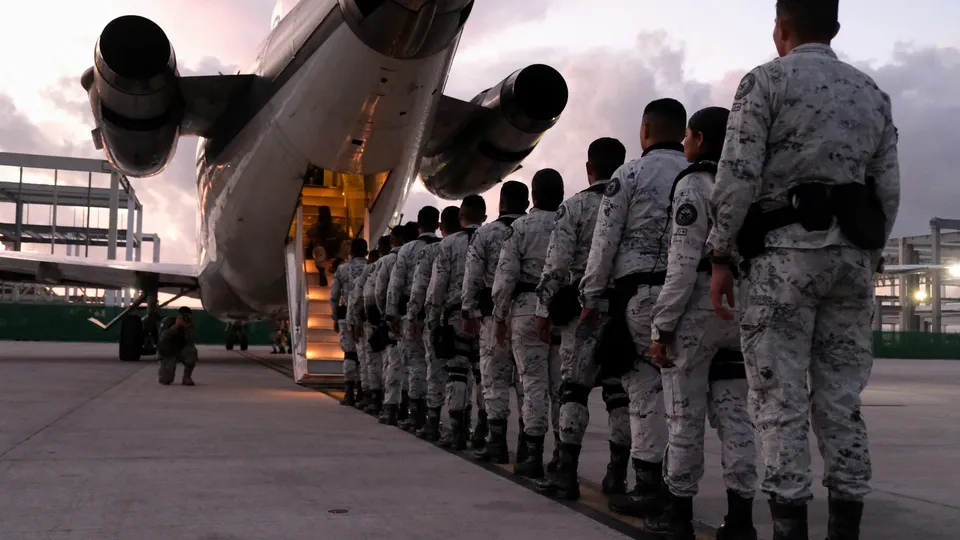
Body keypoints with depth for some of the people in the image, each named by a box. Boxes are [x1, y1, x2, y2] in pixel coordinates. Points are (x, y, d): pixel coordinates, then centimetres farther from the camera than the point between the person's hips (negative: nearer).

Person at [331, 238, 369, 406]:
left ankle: (349, 393, 3)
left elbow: (334, 296, 6)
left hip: (346, 315, 1)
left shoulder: (341, 269, 5)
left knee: (349, 353, 5)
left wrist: (335, 318, 13)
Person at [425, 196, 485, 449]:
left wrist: (432, 317, 5)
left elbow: (438, 283, -1)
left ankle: (457, 430, 0)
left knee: (457, 371, 1)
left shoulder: (449, 243, 2)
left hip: (457, 314, -1)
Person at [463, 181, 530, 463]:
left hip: (495, 313, -2)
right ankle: (526, 442, 11)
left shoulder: (486, 233, 0)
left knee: (495, 378, 3)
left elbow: (472, 277, -2)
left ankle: (497, 442, 2)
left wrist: (468, 313, 3)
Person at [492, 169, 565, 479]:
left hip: (528, 308, -2)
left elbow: (505, 277, -5)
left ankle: (534, 456, 0)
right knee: (561, 383, 8)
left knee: (534, 382, 1)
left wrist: (500, 317, 2)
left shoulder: (520, 228, -2)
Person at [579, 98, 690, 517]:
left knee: (646, 388, -3)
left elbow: (605, 241, -3)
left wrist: (590, 296, 3)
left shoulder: (630, 174, -1)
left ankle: (648, 486, -1)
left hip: (640, 291, -4)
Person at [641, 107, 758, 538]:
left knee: (685, 414, 0)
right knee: (735, 414, 6)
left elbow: (683, 262, -15)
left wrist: (662, 325, -13)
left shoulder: (693, 183, -7)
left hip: (698, 308, -7)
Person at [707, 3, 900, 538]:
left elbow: (737, 177, -9)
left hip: (786, 251, -5)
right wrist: (867, 258, 19)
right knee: (841, 400, 7)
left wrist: (721, 257, -4)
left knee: (781, 400, -4)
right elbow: (889, 191, 13)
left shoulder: (766, 80, 0)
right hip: (852, 253, 5)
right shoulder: (872, 92, 17)